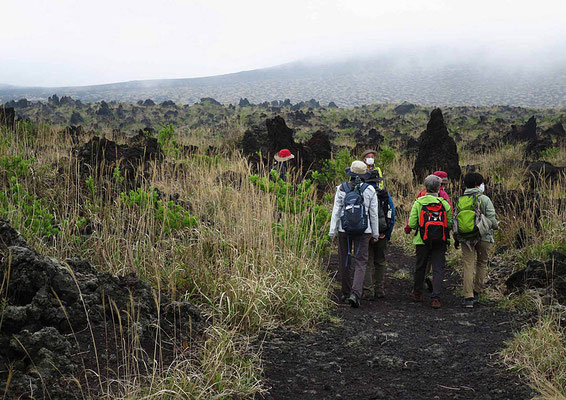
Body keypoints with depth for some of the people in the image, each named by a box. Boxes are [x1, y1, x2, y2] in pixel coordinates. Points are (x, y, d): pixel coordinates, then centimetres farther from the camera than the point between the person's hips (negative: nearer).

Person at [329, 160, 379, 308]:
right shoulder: (370, 190, -2)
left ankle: (346, 293, 22)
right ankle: (355, 294, -16)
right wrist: (375, 233, 9)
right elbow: (373, 214, 1)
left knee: (344, 261, 13)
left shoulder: (341, 189, -2)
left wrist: (332, 230, 0)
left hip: (344, 230, 1)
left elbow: (336, 211, -3)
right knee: (360, 262, 0)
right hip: (363, 231, -1)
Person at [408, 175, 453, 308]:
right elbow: (450, 223, 1)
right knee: (438, 269, 2)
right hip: (440, 241, 0)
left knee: (420, 267, 16)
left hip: (422, 241, 0)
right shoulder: (444, 203, -1)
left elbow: (412, 224, -8)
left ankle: (417, 293, 31)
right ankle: (436, 298, -7)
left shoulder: (418, 202, -5)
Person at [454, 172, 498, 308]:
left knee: (468, 266, 0)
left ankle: (468, 298, -9)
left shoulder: (460, 200, 6)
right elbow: (492, 220, -11)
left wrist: (456, 239, 19)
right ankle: (476, 292, 24)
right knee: (481, 263, 18)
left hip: (465, 237, 3)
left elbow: (455, 220, 9)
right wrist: (496, 225, 13)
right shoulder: (484, 199, -8)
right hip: (483, 237, -2)